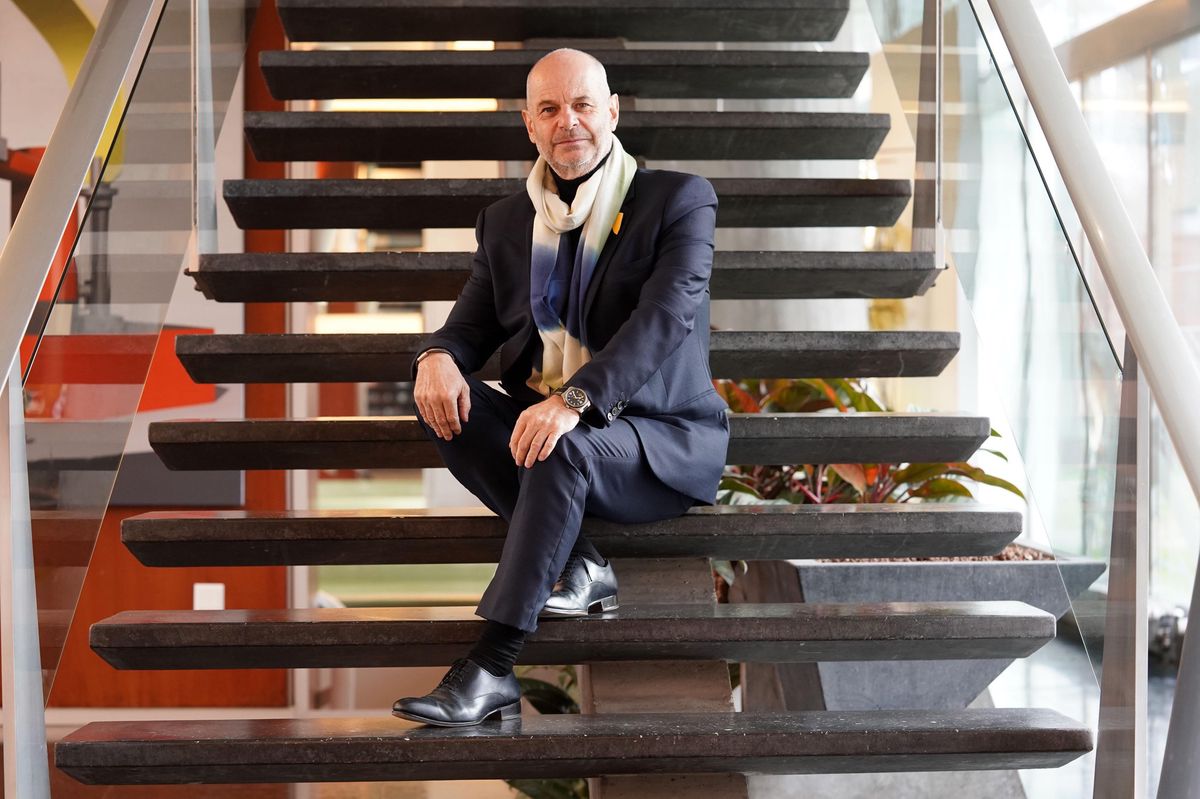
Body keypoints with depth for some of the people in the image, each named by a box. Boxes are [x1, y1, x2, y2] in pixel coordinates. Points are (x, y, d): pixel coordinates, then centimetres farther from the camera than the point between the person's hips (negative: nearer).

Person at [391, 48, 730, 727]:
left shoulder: (678, 199, -5)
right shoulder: (506, 221, 12)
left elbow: (665, 317, -20)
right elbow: (472, 323, 13)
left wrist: (575, 399, -36)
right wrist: (439, 357, -15)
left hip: (661, 443, -5)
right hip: (538, 423, 6)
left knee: (563, 450, -36)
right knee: (443, 400, -20)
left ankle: (489, 670, -37)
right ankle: (579, 564, -22)